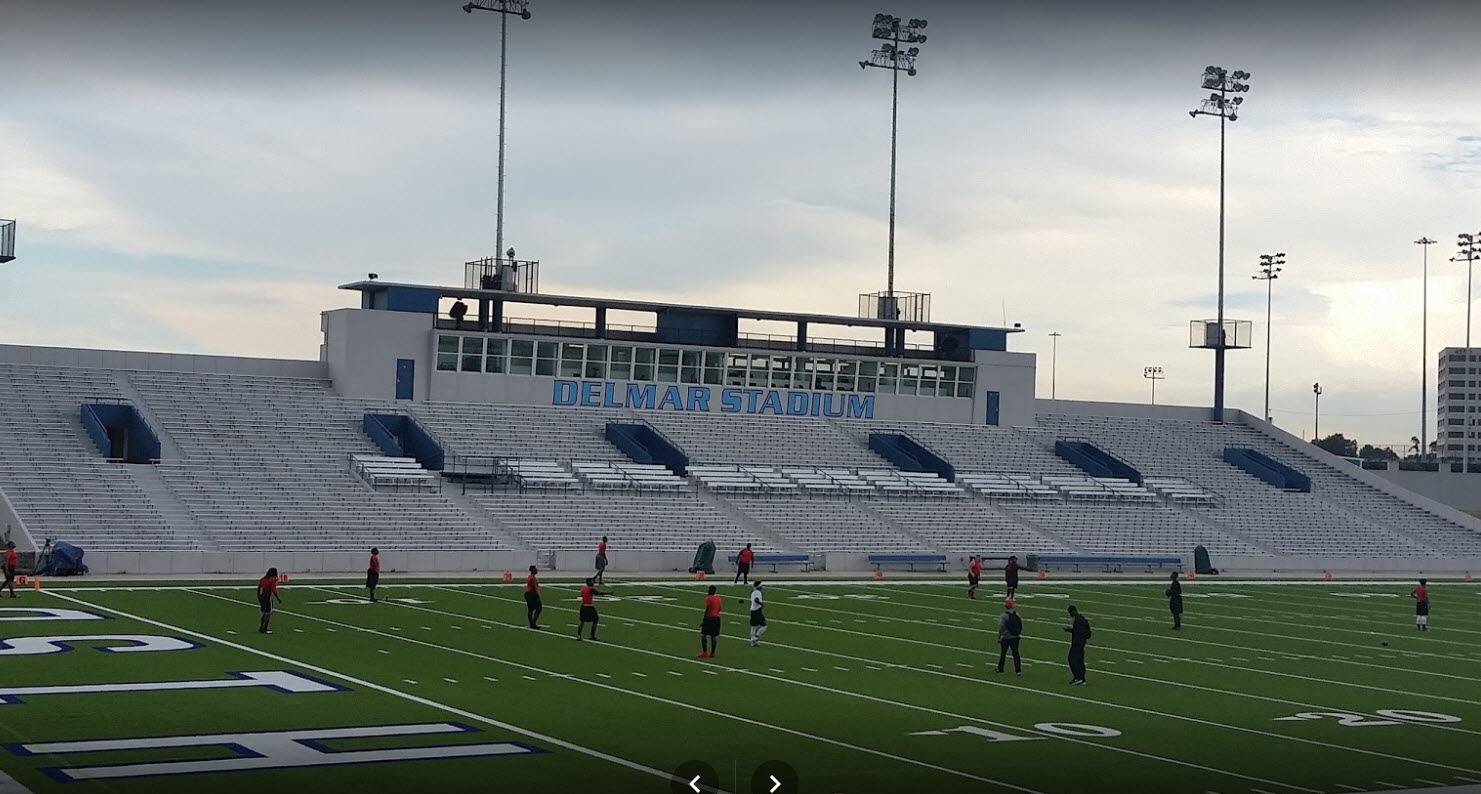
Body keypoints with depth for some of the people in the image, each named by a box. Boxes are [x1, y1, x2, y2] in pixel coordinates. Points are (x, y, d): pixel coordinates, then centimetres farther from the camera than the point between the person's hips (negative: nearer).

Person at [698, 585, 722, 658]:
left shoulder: (708, 598, -9)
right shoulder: (718, 598, 12)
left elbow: (707, 609, -14)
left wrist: (703, 620, -13)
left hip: (709, 618, -7)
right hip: (717, 618, 7)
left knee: (703, 635, -4)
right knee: (713, 636, 9)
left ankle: (704, 652, -10)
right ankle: (712, 653, 8)